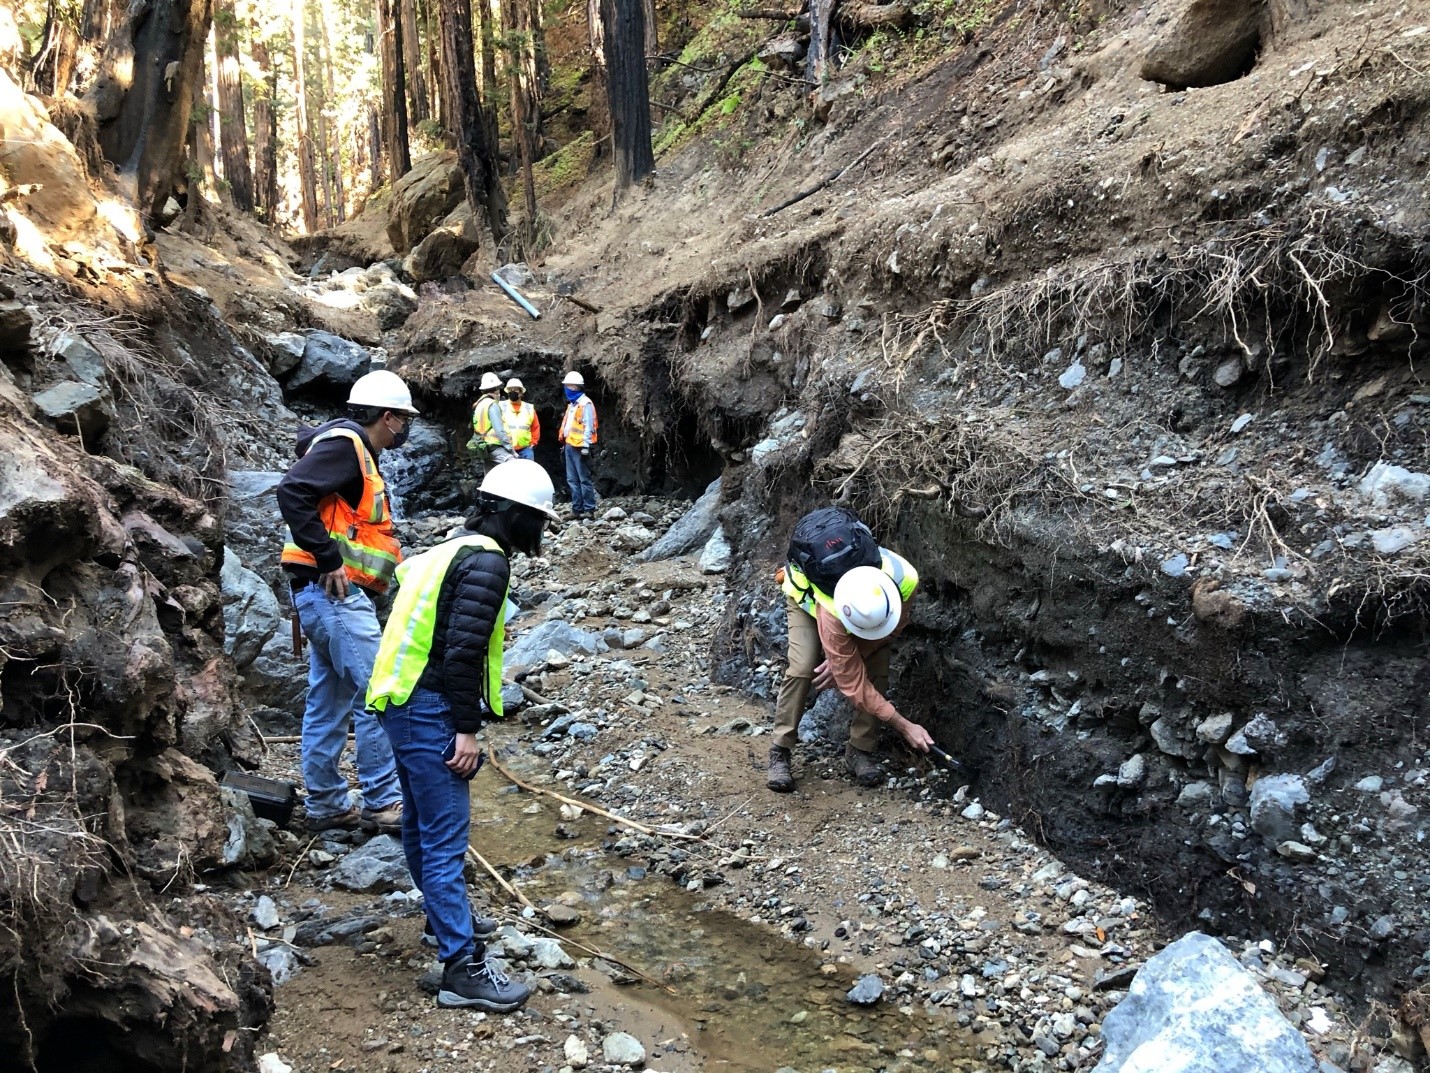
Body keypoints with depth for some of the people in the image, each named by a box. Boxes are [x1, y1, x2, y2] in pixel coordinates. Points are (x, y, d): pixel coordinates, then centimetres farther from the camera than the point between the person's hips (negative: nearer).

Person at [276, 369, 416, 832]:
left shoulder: (356, 453, 20)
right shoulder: (344, 443, -11)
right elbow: (291, 492, -23)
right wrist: (329, 560, -22)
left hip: (334, 595, 10)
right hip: (336, 592, -10)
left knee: (329, 701, 13)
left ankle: (327, 802, 20)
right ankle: (383, 803, -1)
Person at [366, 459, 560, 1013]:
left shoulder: (449, 550, 17)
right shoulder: (486, 561, -13)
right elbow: (463, 649, -22)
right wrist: (467, 729, -19)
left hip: (401, 702, 10)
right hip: (430, 711, -10)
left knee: (422, 824, 23)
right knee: (446, 838, -9)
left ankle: (444, 916, 41)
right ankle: (463, 967, -6)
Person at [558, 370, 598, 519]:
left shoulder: (585, 403, -9)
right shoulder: (572, 403, 19)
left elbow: (588, 426, -15)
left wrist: (586, 446, -19)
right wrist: (564, 443, 21)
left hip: (579, 447, -9)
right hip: (570, 445, 9)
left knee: (584, 479, -6)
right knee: (572, 480, 10)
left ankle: (589, 509, -3)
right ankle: (577, 509, 14)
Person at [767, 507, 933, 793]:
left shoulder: (905, 579, -39)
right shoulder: (832, 615, -44)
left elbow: (893, 628, -15)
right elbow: (853, 684, -34)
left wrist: (843, 660, -24)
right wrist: (905, 727, -32)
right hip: (807, 593, -3)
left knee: (877, 672, -14)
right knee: (802, 669, -23)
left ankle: (860, 751, 0)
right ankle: (780, 753, -10)